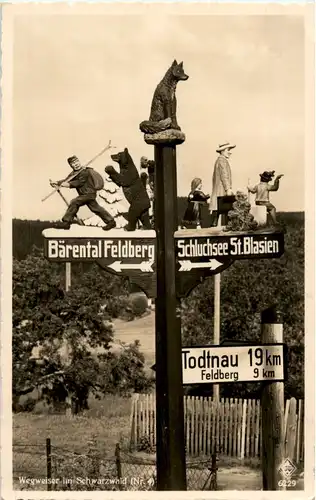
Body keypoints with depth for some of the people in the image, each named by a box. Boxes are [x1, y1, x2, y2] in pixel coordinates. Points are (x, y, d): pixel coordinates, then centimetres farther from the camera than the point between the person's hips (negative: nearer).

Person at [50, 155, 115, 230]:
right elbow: (66, 180, 7)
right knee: (96, 208, 11)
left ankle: (66, 222, -13)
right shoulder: (73, 173, 14)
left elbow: (80, 182, -21)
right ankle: (110, 221, 16)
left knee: (74, 202, -16)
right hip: (87, 194, 10)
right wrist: (57, 183, -10)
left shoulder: (85, 171, -13)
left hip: (88, 193, -10)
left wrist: (69, 184, -31)